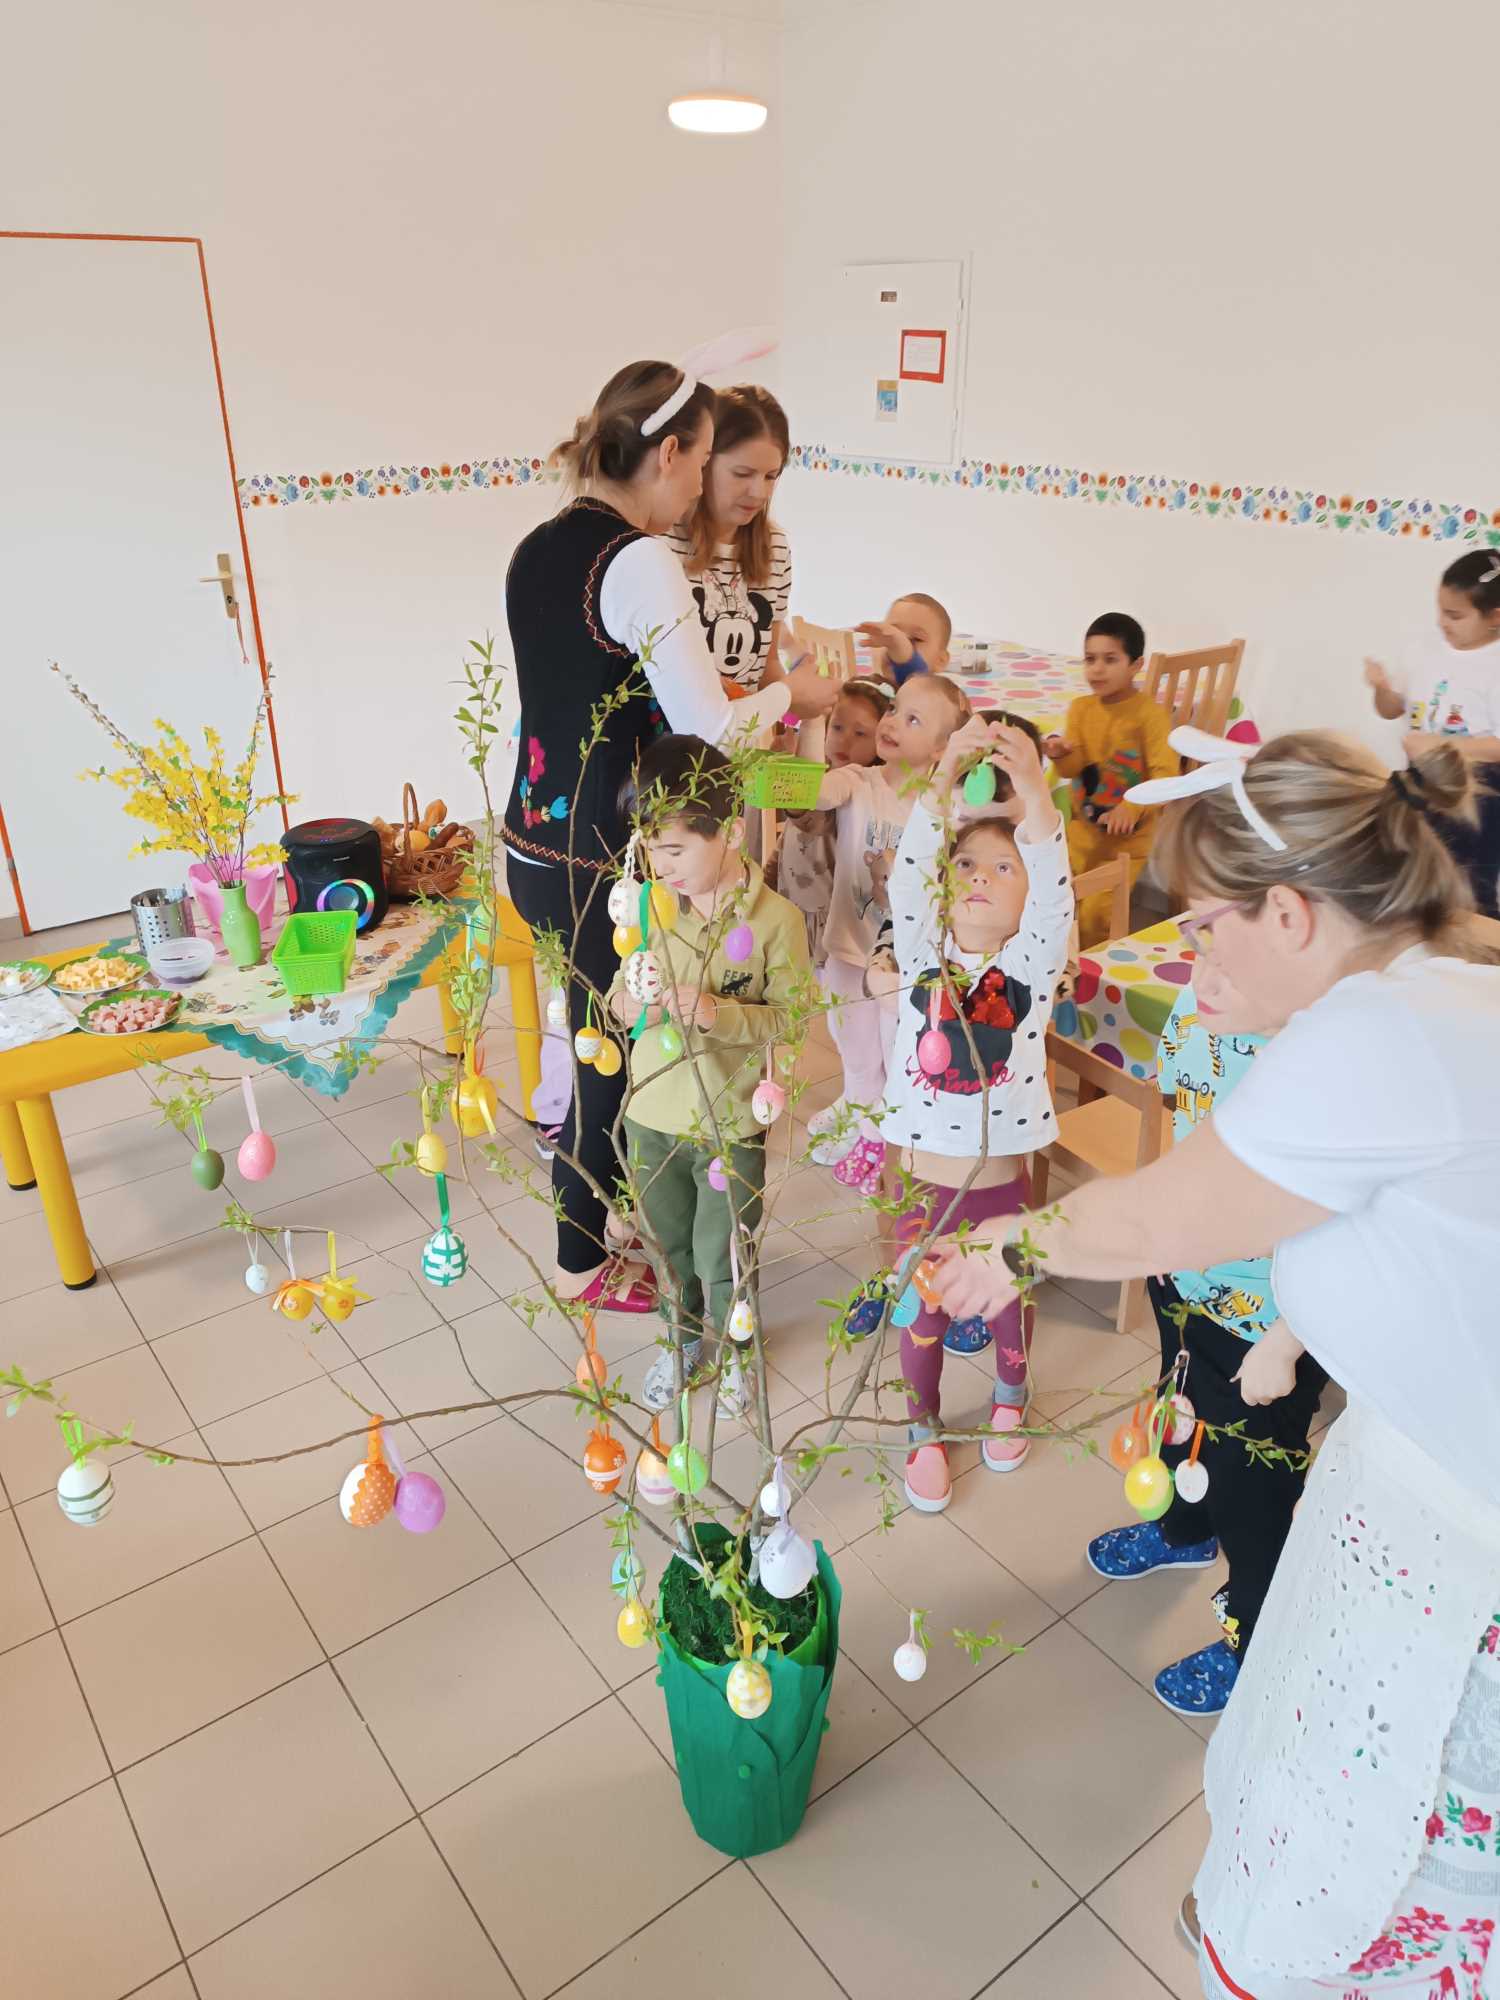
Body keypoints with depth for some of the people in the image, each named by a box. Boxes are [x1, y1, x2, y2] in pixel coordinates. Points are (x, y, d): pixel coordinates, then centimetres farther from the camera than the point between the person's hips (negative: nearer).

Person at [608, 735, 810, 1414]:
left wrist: (717, 1013, -31)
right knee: (670, 1244, 23)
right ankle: (683, 1338, 49)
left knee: (721, 1256, 12)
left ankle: (732, 1350, 42)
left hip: (731, 1123, -4)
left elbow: (790, 1017, -17)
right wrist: (624, 998, -15)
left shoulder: (776, 919, -19)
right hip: (652, 1111, 4)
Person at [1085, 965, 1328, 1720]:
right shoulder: (1200, 1006, -14)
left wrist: (1283, 1347, -18)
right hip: (1184, 1280, 7)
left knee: (1251, 1487, 15)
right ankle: (1184, 1531, 64)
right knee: (1187, 1416, 32)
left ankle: (1256, 1646, 43)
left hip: (1266, 1325, -7)